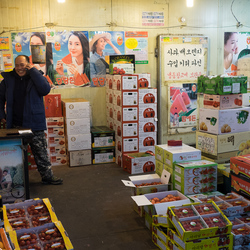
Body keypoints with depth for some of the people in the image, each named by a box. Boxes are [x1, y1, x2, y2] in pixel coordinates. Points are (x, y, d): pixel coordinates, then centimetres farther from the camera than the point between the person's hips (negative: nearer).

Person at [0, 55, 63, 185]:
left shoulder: (36, 77, 0)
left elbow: (45, 89, -21)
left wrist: (33, 71, -17)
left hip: (34, 124, -2)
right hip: (14, 125, 2)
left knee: (41, 152, 4)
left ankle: (47, 176, 15)